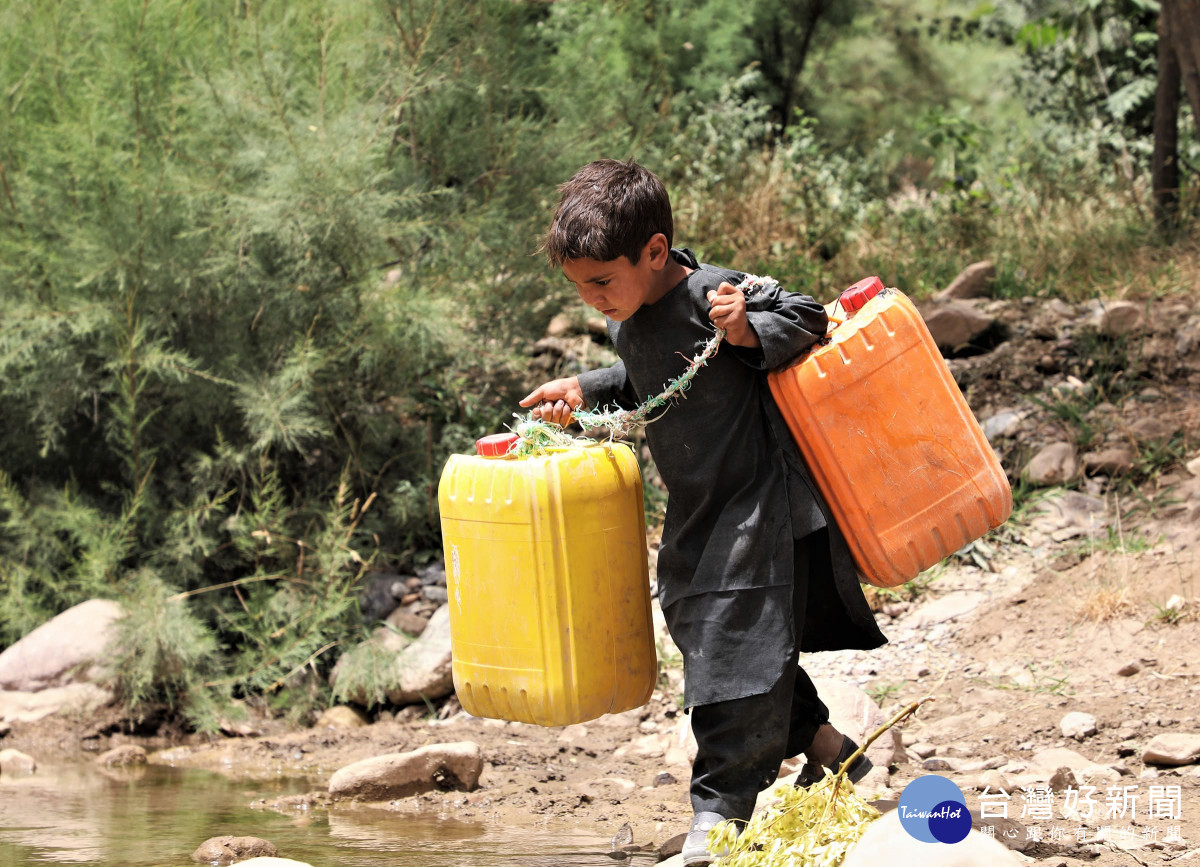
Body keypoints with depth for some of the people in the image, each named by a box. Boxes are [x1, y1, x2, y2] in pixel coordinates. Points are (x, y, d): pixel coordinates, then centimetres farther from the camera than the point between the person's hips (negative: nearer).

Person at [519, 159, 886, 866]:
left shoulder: (716, 297, -21)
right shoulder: (631, 323, 4)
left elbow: (805, 319, -15)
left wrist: (749, 332, -32)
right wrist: (585, 392, 10)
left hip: (759, 507, -9)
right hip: (698, 515, 9)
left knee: (738, 646, -9)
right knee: (703, 630, 16)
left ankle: (723, 805, -3)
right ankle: (825, 746, 31)